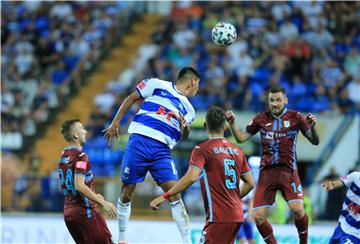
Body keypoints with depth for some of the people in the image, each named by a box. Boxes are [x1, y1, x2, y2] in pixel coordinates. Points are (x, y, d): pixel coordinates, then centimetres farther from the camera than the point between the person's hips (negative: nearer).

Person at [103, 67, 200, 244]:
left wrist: (185, 126, -12)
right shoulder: (157, 85, 7)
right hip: (139, 141, -3)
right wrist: (115, 123, 7)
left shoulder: (187, 108, 18)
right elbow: (132, 98, 12)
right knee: (126, 193, 2)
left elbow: (183, 135, 10)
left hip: (162, 150, 3)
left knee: (174, 194, -11)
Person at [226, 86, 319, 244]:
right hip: (266, 172, 3)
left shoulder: (295, 117, -1)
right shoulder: (261, 119, 6)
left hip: (288, 171, -3)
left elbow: (315, 142, -2)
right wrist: (232, 123, -6)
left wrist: (312, 128, -22)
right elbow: (241, 138, 11)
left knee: (297, 210, -20)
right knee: (258, 217, -5)